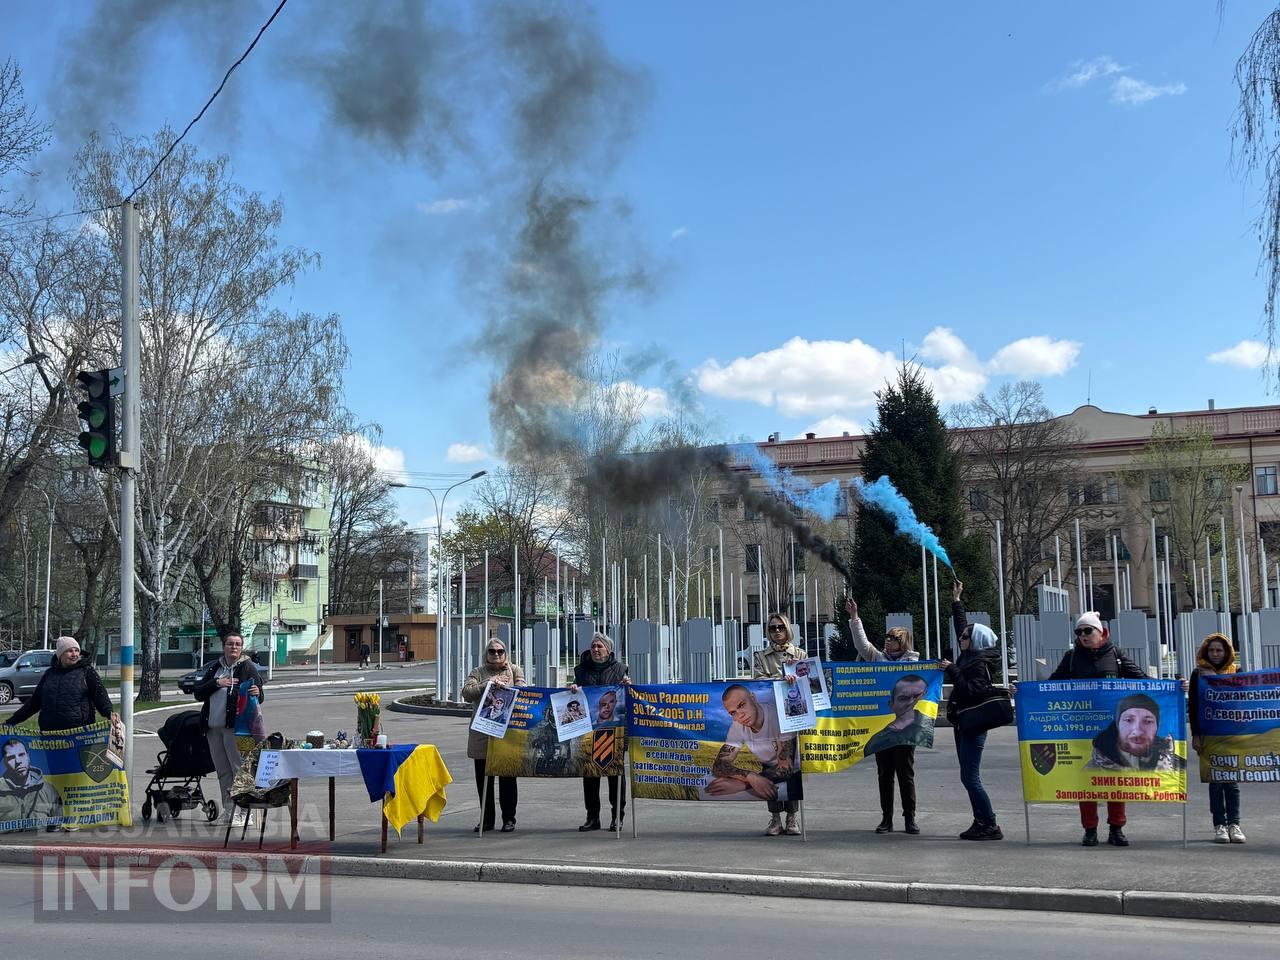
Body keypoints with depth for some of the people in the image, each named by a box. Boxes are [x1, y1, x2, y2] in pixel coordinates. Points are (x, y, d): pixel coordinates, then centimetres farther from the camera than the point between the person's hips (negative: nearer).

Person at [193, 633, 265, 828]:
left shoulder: (248, 668, 0)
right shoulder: (214, 668, 15)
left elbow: (259, 698, -3)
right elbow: (198, 693, 8)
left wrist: (257, 693, -26)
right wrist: (216, 683, -8)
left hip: (236, 726, -6)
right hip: (213, 727, 6)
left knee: (240, 769, -8)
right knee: (223, 772, 11)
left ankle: (245, 813, -7)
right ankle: (228, 810, 19)